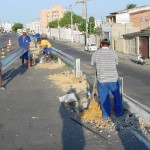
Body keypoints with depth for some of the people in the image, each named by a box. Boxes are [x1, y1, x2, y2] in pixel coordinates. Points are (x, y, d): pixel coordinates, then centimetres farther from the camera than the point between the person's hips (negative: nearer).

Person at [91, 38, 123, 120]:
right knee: (117, 96, 19)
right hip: (113, 79, 0)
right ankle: (118, 112, 29)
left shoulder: (96, 53, -3)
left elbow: (92, 63, 12)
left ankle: (106, 115, 21)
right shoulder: (113, 52, -2)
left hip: (102, 79, 0)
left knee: (104, 97, 13)